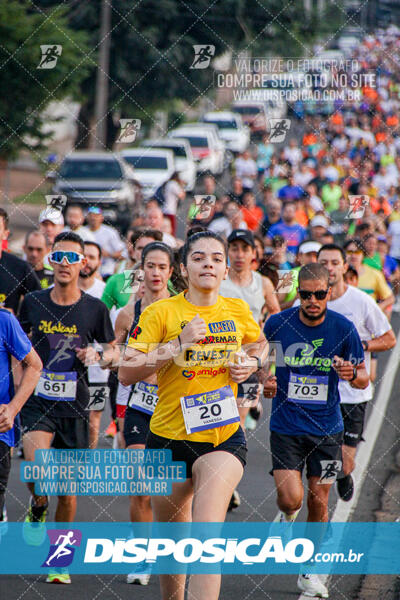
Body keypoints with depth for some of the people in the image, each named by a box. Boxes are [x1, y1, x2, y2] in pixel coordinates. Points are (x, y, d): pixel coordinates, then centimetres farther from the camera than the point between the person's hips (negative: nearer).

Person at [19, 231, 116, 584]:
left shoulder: (95, 309, 0)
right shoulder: (33, 303, 2)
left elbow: (114, 351, 11)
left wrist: (99, 357, -9)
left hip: (74, 406, 1)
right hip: (37, 402, -1)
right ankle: (38, 510, 7)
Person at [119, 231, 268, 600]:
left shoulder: (238, 310, 6)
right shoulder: (161, 312, -5)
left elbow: (259, 343, 28)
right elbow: (126, 373, -11)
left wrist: (253, 363, 6)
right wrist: (178, 344, -19)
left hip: (224, 437, 0)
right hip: (170, 437, 0)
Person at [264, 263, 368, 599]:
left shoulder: (344, 328, -8)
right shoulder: (278, 324, -8)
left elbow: (364, 380, -1)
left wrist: (353, 373, -23)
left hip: (327, 428, 1)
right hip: (286, 426, -1)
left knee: (318, 502, 6)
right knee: (291, 498, -13)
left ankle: (310, 571, 24)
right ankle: (287, 516, 25)